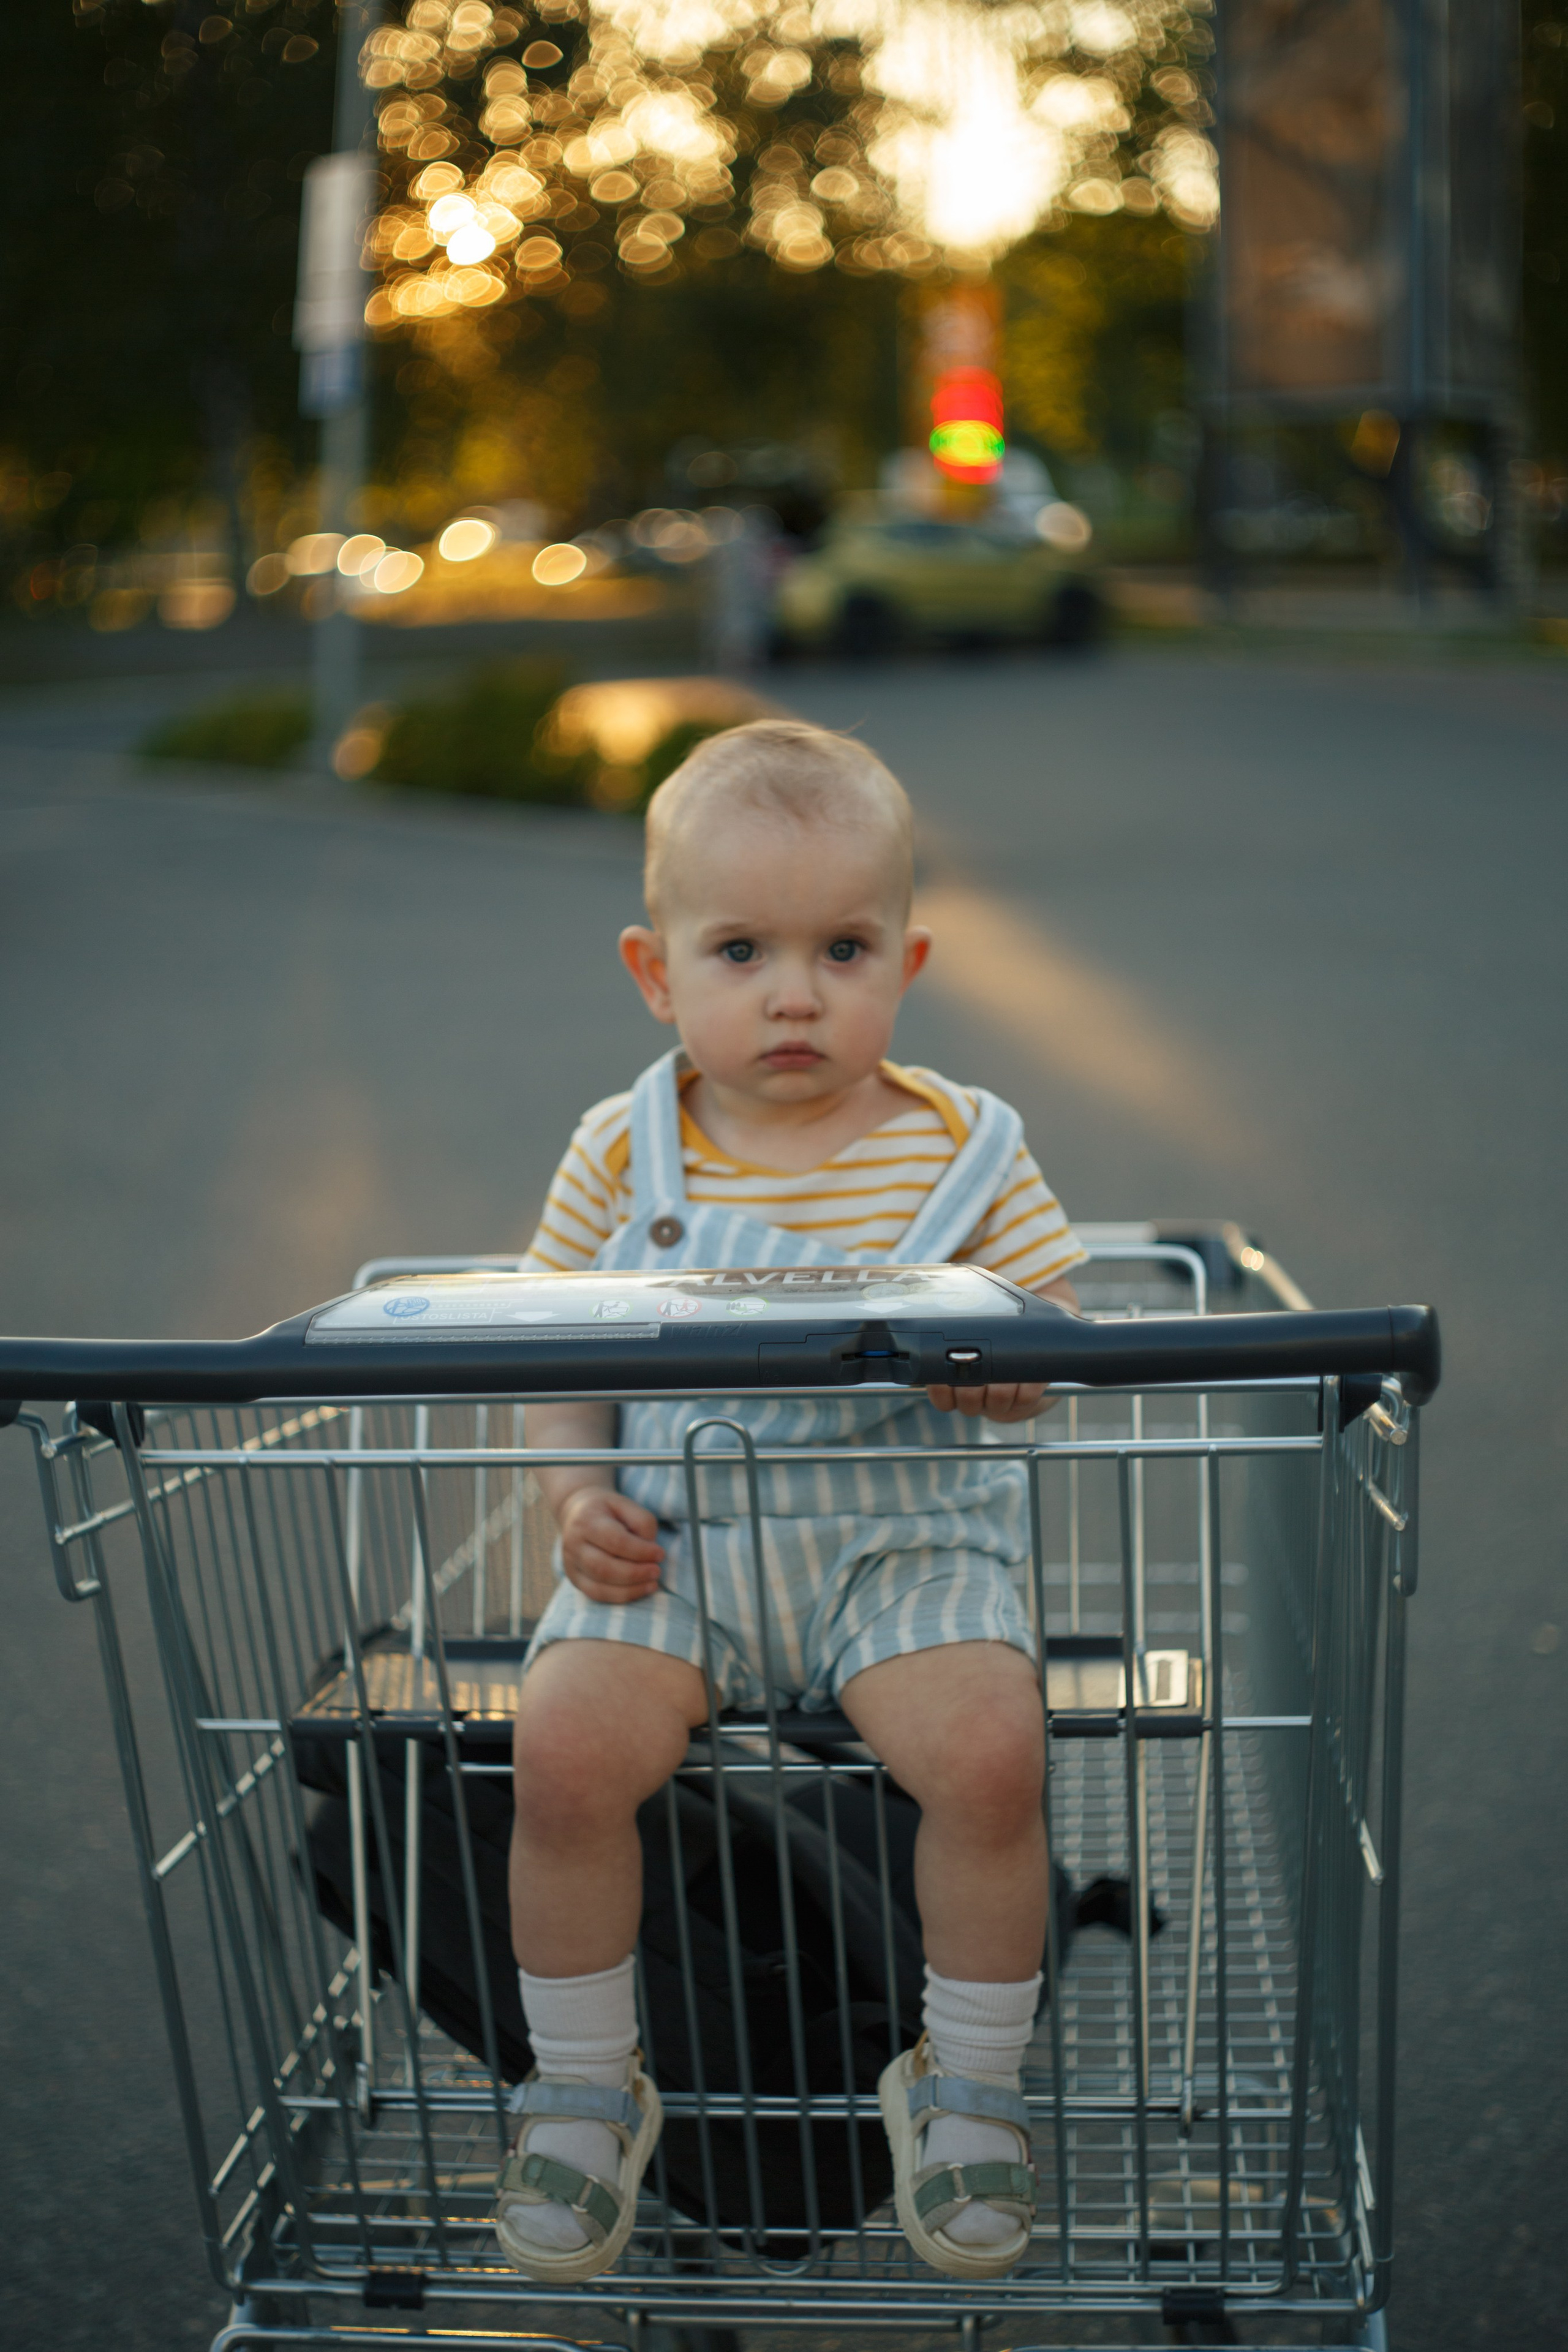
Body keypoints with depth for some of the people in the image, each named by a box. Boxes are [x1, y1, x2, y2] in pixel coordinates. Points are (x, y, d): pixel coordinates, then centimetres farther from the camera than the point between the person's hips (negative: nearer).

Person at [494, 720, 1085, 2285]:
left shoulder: (961, 1149, -1)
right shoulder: (622, 1151, 3)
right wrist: (577, 1493, -8)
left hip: (903, 1537, -1)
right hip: (671, 1539, 1)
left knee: (988, 1748, -26)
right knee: (565, 1744, -23)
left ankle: (967, 2082, 1)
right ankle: (583, 2085, 2)